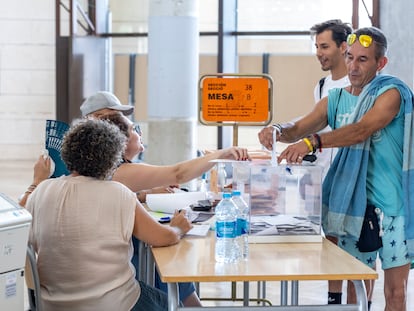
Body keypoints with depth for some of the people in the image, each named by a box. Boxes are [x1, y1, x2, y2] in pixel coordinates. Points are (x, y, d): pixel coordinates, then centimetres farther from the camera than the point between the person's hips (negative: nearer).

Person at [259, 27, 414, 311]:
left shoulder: (391, 92, -8)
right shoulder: (337, 99, 10)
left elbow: (362, 130, -25)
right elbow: (299, 128, 3)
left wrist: (313, 142, -38)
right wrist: (277, 131, -21)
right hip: (353, 203, 5)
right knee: (355, 287, 10)